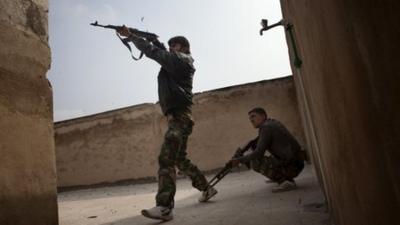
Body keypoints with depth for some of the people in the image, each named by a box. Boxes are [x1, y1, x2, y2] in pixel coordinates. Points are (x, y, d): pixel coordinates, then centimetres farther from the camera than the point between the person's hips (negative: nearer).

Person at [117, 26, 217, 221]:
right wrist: (156, 42, 9)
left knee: (166, 159, -18)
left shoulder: (182, 59, -2)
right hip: (178, 117, 10)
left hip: (179, 117, -10)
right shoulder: (175, 63, 25)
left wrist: (130, 36, -1)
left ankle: (164, 207, -21)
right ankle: (206, 189, 28)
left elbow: (154, 53, -7)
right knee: (180, 160, 17)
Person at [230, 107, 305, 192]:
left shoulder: (266, 127, -13)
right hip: (297, 163, 10)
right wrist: (242, 150, 9)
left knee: (255, 162, -7)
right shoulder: (272, 122, 15)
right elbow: (255, 141, 20)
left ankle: (285, 181, -13)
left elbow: (258, 153, -18)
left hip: (290, 166, -10)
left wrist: (239, 160, -9)